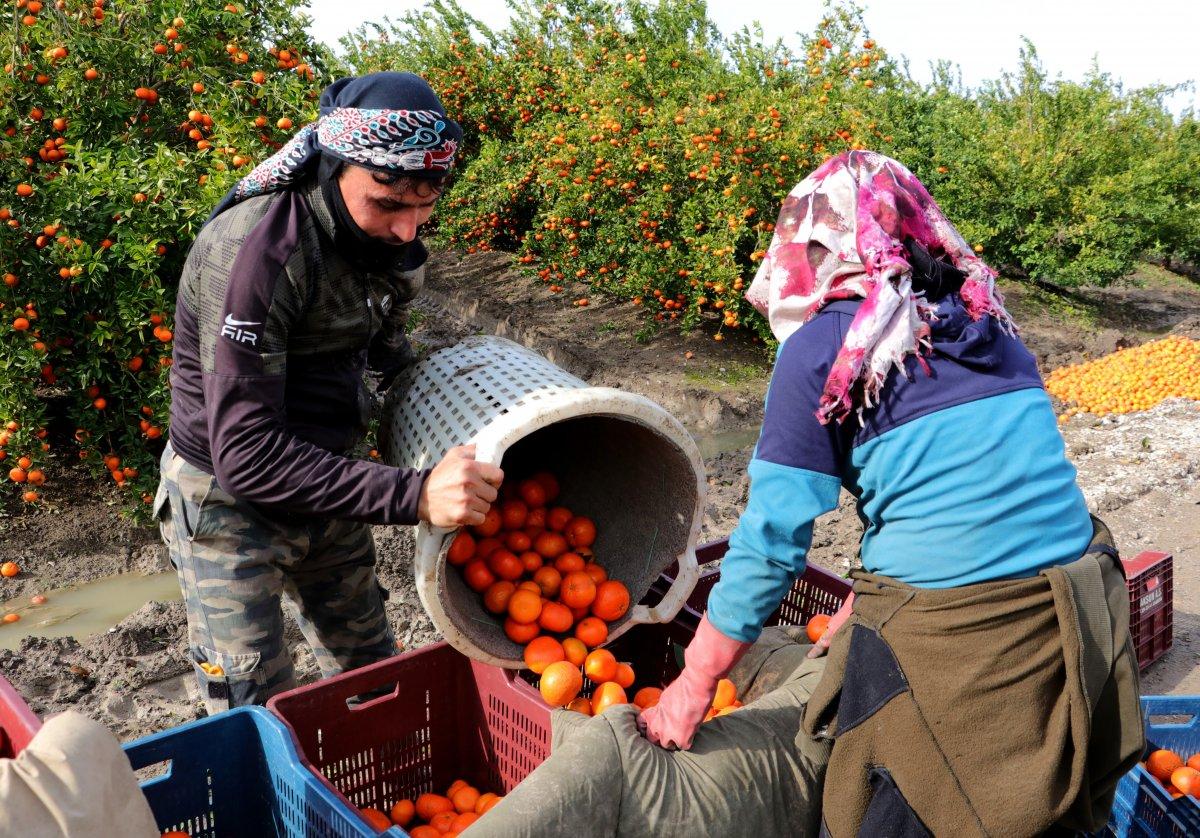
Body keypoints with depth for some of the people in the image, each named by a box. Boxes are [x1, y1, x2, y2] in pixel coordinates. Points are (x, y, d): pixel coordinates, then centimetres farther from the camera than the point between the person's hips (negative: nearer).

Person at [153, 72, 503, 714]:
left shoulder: (386, 235, -6)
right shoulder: (253, 250, -30)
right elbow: (245, 455, -33)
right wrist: (413, 496, -40)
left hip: (326, 480, 7)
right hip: (229, 501, -6)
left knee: (373, 679, 17)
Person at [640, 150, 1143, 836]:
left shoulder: (824, 347, -9)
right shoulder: (989, 324, 10)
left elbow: (773, 539, -8)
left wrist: (694, 687, 3)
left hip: (949, 647, -6)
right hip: (1082, 626, 6)